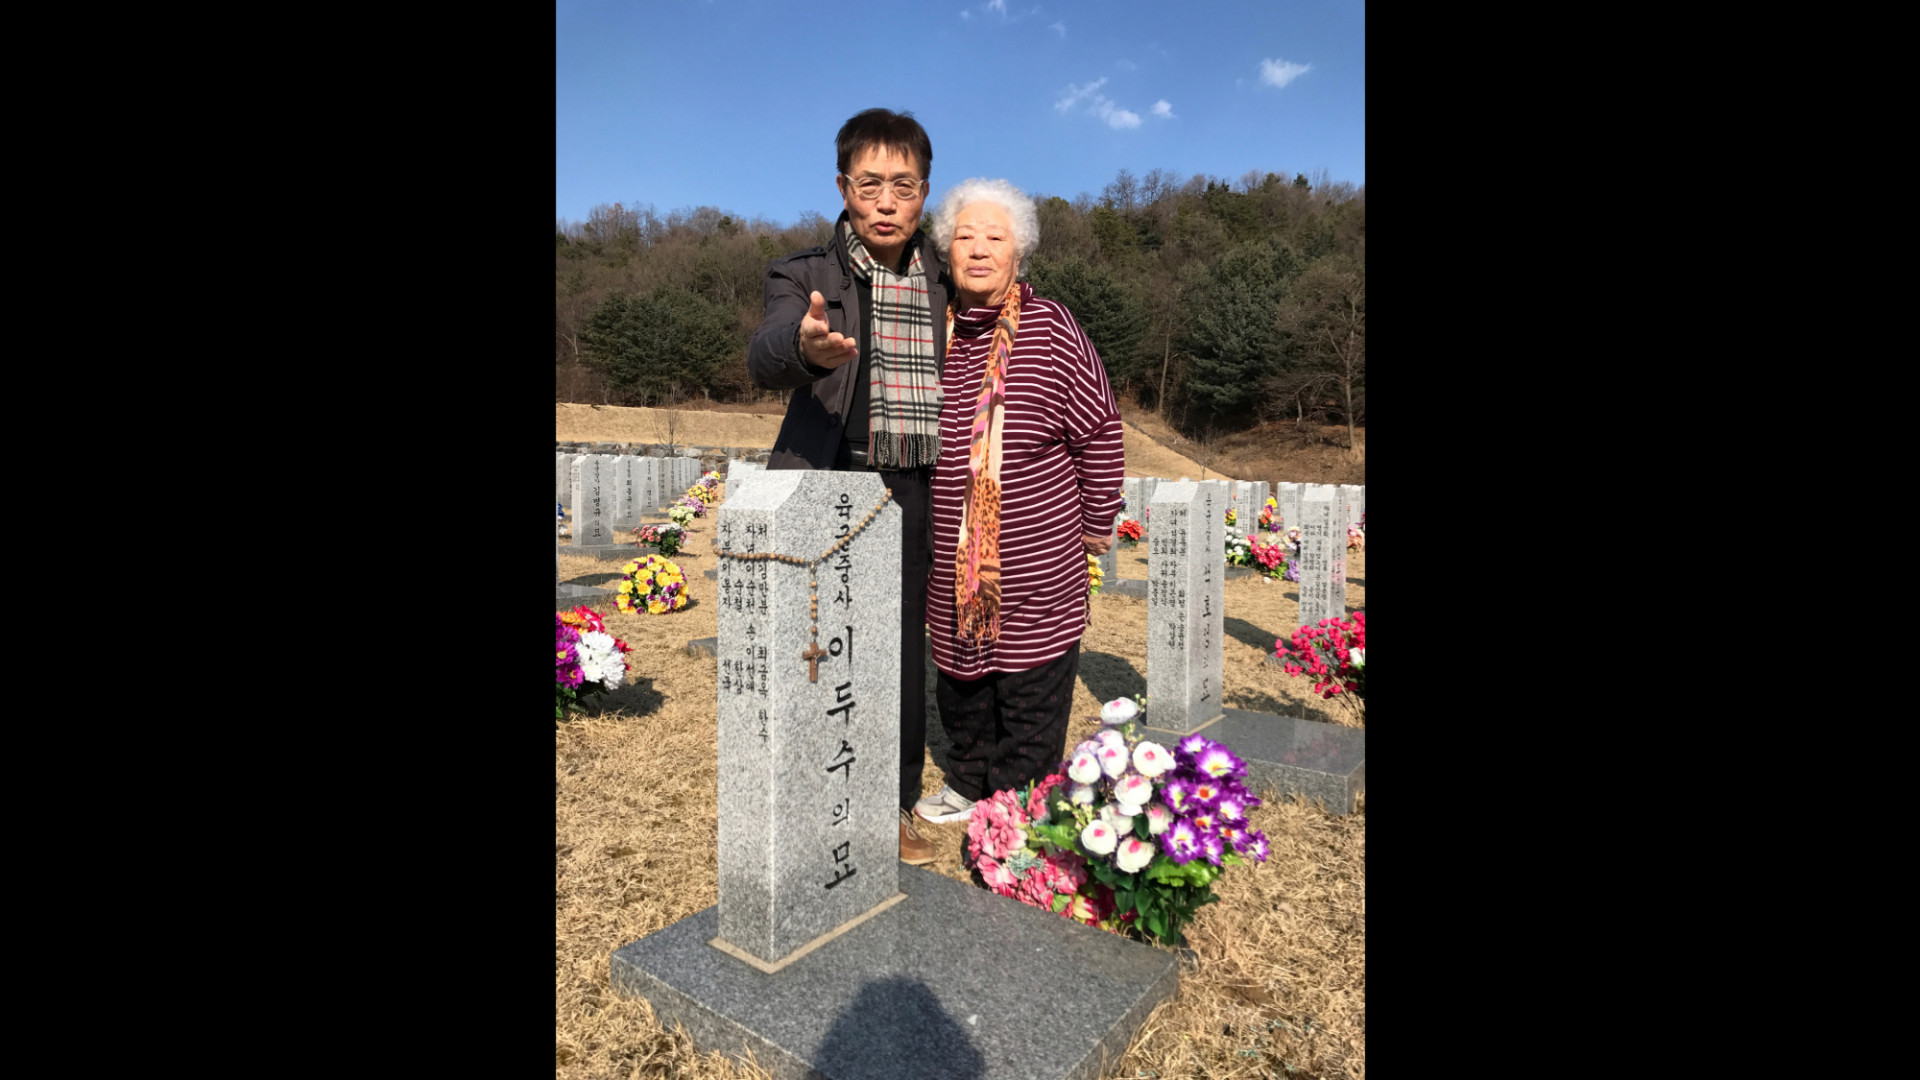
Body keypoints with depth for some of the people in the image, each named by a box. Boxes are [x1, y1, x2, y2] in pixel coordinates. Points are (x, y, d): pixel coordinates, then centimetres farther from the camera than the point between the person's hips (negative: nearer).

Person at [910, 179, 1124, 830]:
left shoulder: (1050, 328, -9)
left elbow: (1099, 430, -3)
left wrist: (1097, 520, 0)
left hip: (1039, 562, -4)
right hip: (951, 560, 5)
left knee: (1031, 694, 6)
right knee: (960, 680, 18)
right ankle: (970, 783, 40)